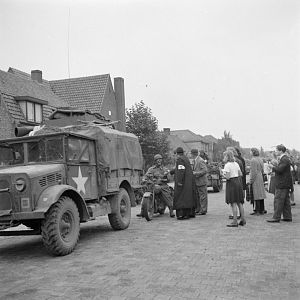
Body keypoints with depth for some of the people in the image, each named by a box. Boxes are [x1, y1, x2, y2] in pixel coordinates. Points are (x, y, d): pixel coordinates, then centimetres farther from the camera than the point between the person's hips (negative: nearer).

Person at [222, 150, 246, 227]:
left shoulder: (227, 165, -13)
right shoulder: (236, 164, 9)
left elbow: (227, 177, -18)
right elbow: (240, 174, 11)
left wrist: (224, 173, 0)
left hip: (231, 183, -7)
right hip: (238, 182, 8)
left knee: (233, 203, -5)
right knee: (239, 202, 13)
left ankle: (235, 221, -4)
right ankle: (243, 219, 17)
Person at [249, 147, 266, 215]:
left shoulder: (253, 160, -15)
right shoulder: (260, 160, 11)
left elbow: (253, 172, -18)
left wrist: (250, 181, -13)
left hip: (255, 179, -9)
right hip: (261, 179, 9)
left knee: (256, 195, -4)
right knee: (261, 194, 12)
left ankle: (257, 210, -1)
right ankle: (262, 210, 19)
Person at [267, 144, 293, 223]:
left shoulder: (285, 159, -17)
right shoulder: (283, 159, 16)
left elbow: (279, 170, -25)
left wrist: (273, 167, -10)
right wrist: (275, 164, 6)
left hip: (282, 184, -10)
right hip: (284, 184, 10)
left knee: (278, 200, -7)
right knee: (286, 200, 13)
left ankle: (276, 217, -4)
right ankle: (287, 217, 18)